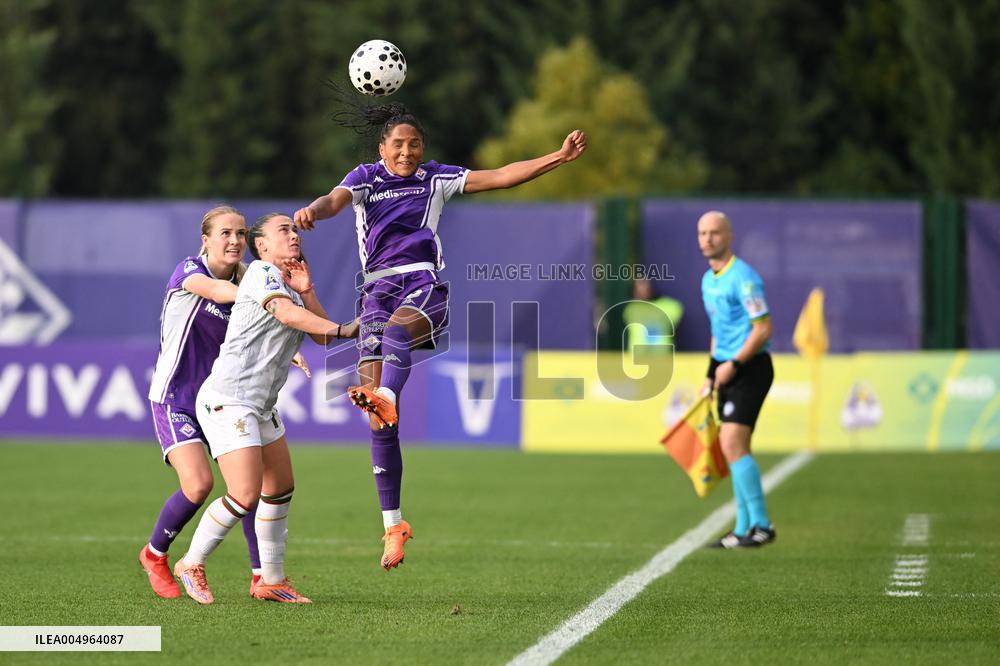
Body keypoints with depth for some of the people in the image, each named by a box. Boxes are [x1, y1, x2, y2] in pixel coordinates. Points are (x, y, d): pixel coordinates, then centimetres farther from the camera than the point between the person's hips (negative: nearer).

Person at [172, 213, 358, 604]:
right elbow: (286, 313, -27)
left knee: (280, 489, 14)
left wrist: (306, 290, 1)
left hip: (261, 406, 10)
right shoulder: (261, 272, -9)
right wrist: (342, 329, -32)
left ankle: (271, 581, 26)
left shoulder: (288, 283, 18)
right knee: (245, 495, -16)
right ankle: (192, 564, 3)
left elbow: (321, 336, 14)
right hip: (228, 399, -10)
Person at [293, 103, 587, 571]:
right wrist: (313, 211, -33)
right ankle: (392, 524, -6)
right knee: (378, 420, -9)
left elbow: (500, 177, 11)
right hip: (378, 287, 0)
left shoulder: (435, 178, 14)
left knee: (396, 326, -40)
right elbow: (336, 200, -8)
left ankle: (386, 397, -68)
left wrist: (559, 157, 2)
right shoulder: (366, 178, 12)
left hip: (424, 283, 0)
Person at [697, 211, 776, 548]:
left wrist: (733, 364, -21)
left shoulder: (742, 277, -14)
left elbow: (763, 329, -18)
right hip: (727, 369, 9)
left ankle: (761, 524, -13)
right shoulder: (708, 280, 15)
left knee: (733, 444, -16)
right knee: (733, 448, 9)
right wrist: (712, 375, 19)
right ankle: (744, 529, 14)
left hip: (749, 368, -9)